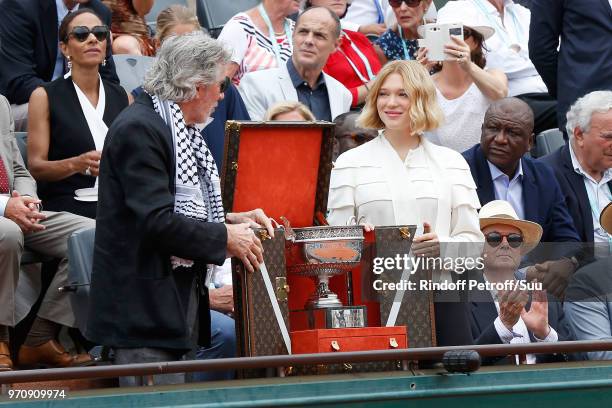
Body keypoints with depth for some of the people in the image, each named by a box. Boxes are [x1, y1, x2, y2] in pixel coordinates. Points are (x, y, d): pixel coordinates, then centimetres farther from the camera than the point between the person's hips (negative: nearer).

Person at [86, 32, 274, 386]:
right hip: (144, 308, -10)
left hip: (179, 295, 10)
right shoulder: (139, 130, -16)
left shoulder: (180, 129, 16)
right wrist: (225, 237, -14)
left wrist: (232, 220, 9)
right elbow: (156, 221, -23)